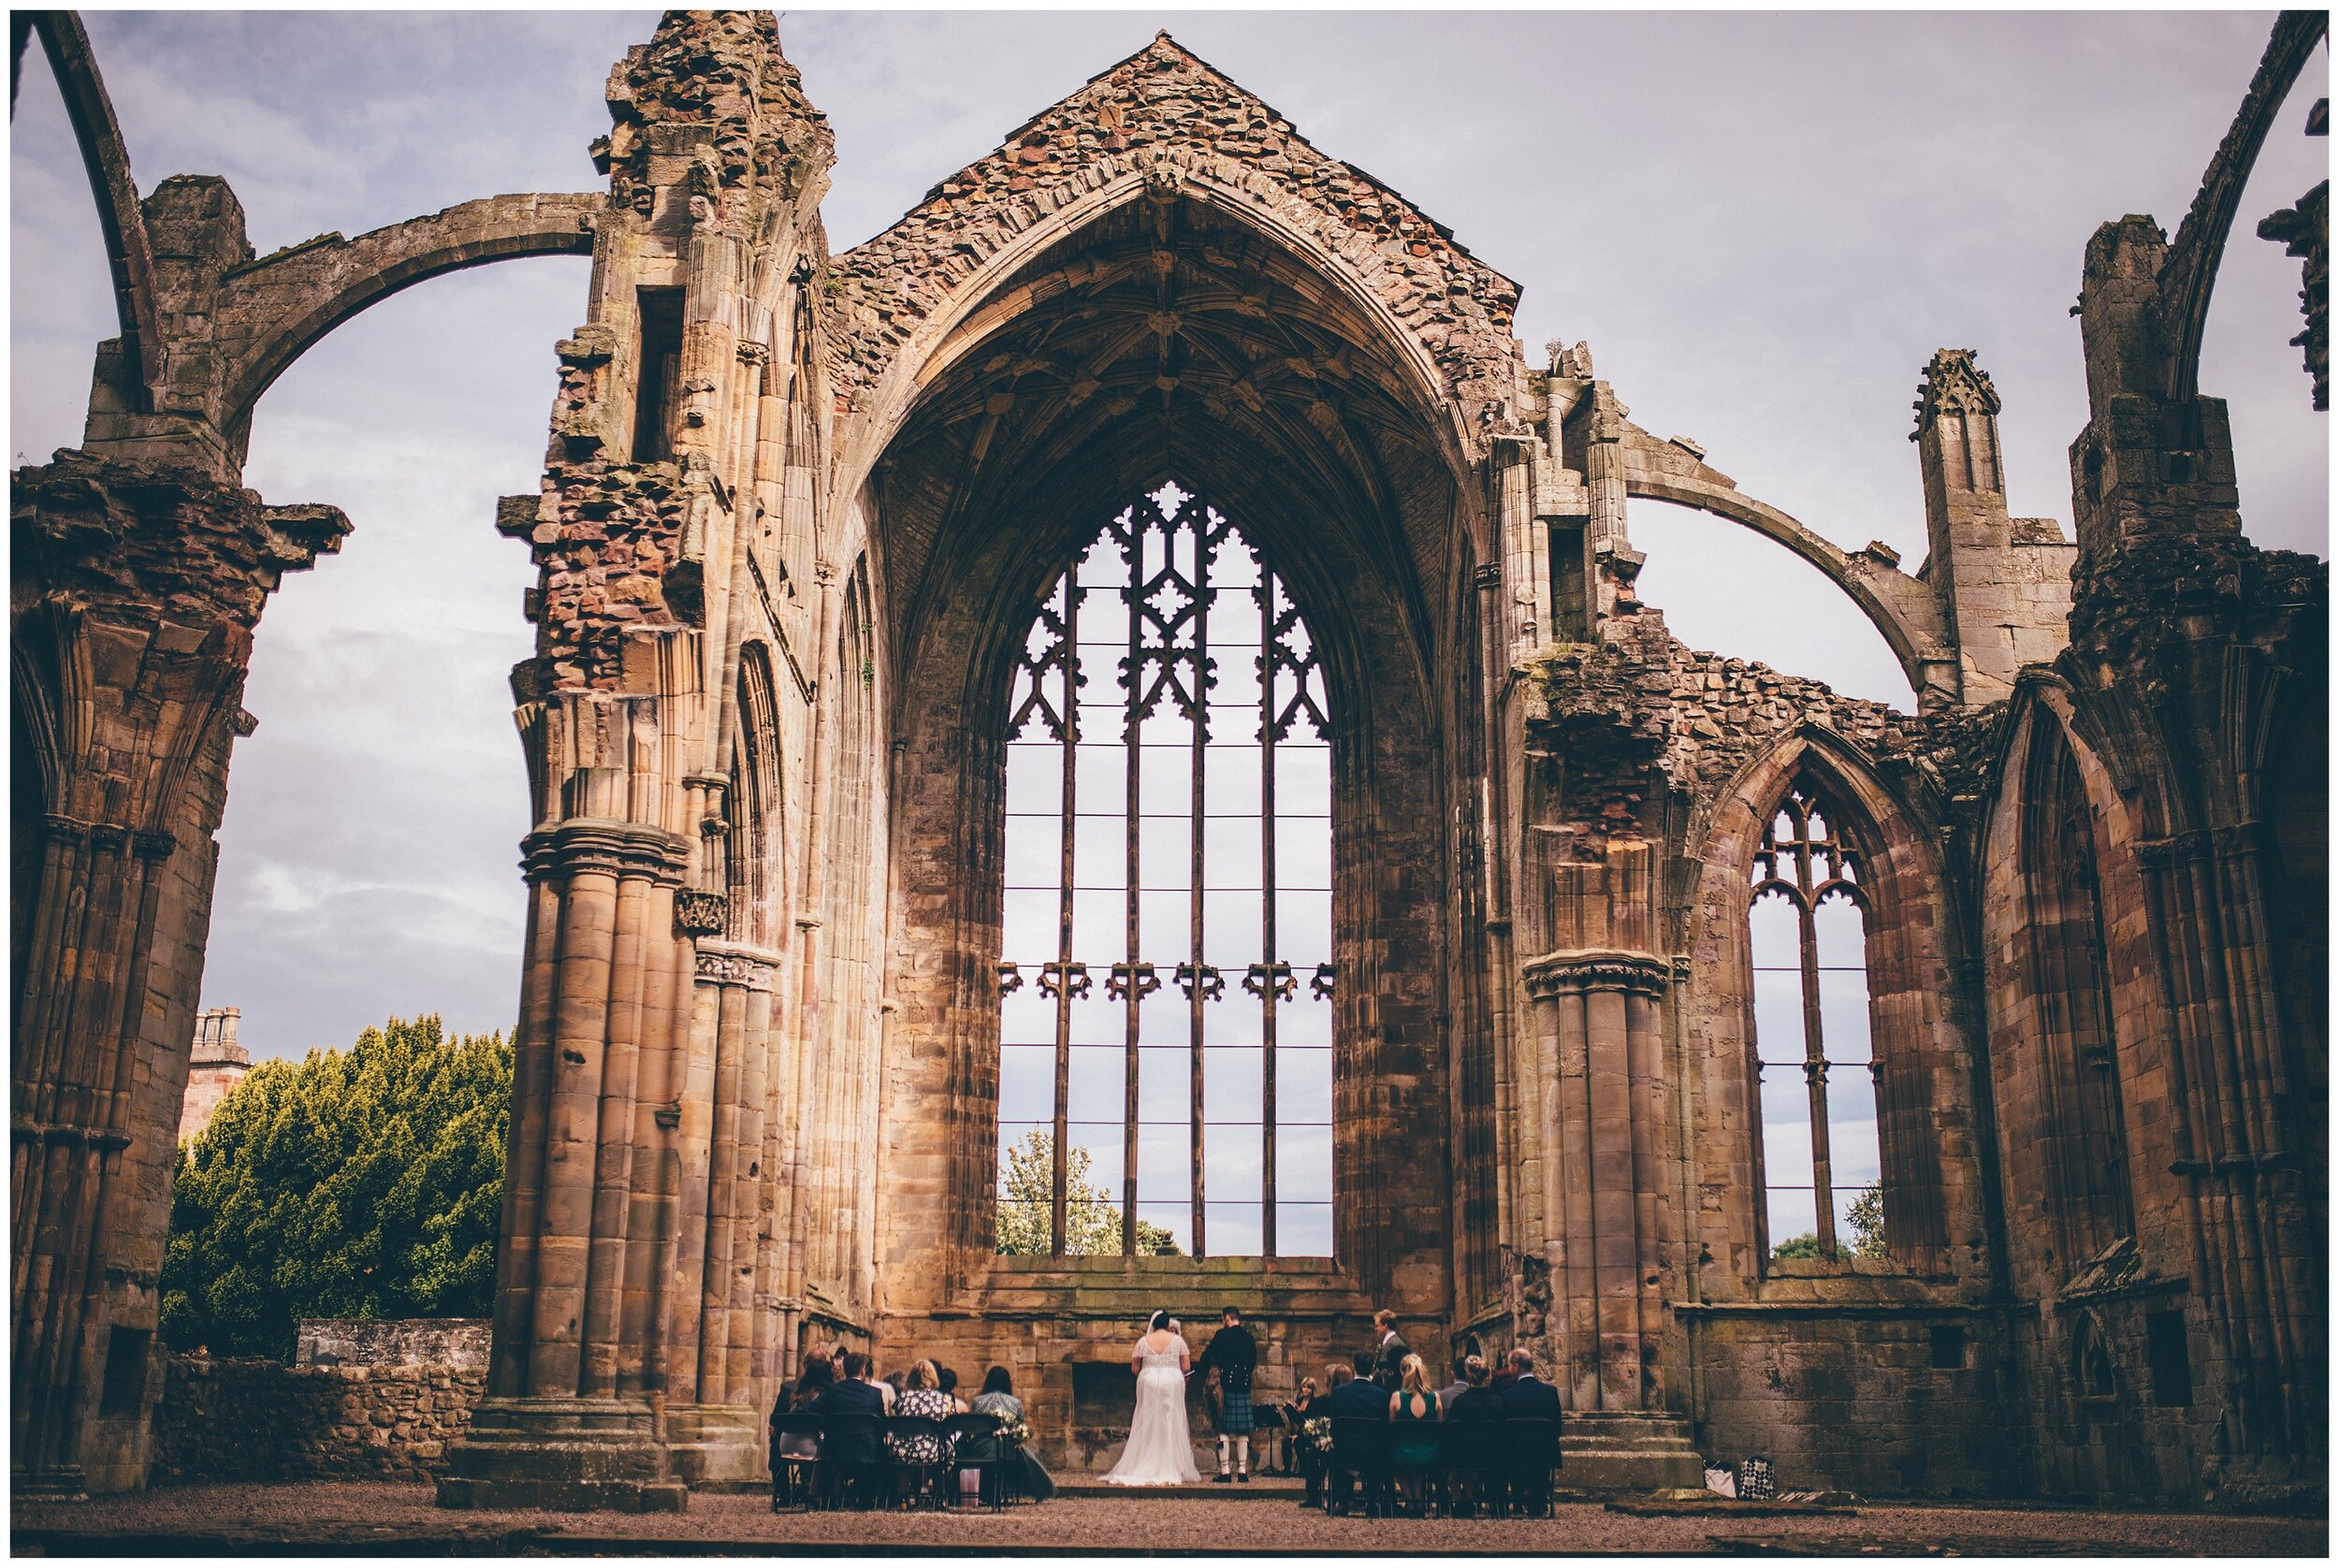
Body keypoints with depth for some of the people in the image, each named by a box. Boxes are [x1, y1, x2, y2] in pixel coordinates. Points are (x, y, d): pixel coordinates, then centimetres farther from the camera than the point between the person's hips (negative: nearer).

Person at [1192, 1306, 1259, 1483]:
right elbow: (1253, 1361, 15)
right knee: (1242, 1431, 8)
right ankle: (1242, 1471, 6)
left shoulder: (1222, 1335, -5)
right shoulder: (1249, 1337, 8)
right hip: (1244, 1385, 4)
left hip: (1226, 1384, -4)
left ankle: (1224, 1471, -3)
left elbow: (1207, 1357, -4)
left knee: (1224, 1429, 0)